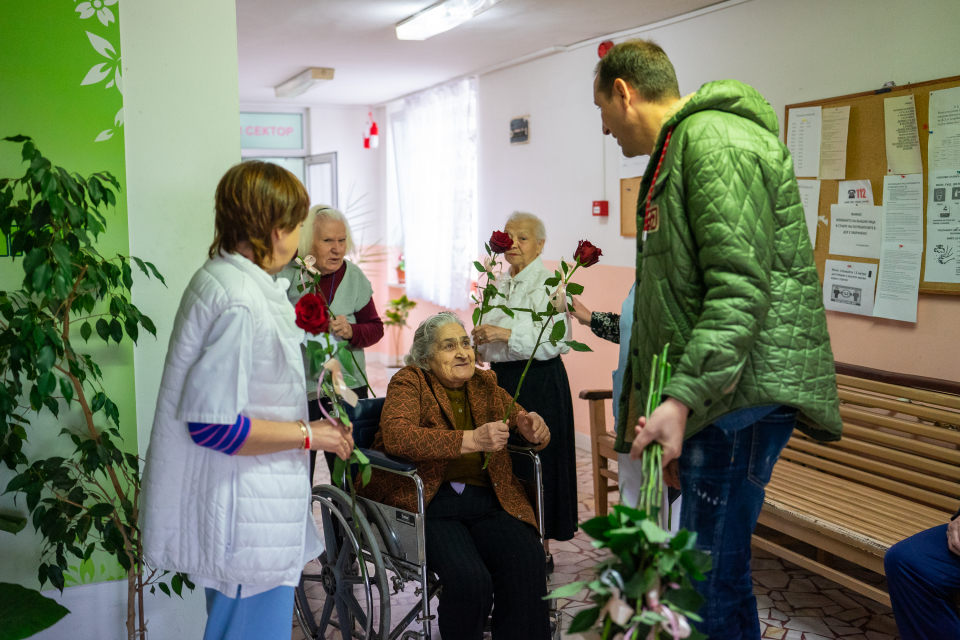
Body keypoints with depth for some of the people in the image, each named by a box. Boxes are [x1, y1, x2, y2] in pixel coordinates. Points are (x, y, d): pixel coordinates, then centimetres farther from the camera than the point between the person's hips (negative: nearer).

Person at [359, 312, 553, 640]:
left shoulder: (485, 383, 19)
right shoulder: (408, 383, 3)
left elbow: (520, 418, 25)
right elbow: (396, 436, -16)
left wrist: (532, 427, -3)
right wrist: (471, 440, -23)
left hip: (486, 499, 4)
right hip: (427, 502, -4)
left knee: (528, 561, -24)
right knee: (469, 578, -28)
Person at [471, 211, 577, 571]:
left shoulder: (548, 284, -10)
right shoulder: (499, 285, 15)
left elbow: (556, 341, -22)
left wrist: (506, 334, -26)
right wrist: (479, 342, 4)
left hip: (538, 384, -7)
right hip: (502, 380, 8)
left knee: (536, 463, -1)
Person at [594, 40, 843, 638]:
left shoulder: (715, 140, -11)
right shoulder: (676, 150, 23)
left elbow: (740, 287, -22)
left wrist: (684, 398, -26)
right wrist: (662, 398, 26)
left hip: (739, 393, -10)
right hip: (708, 396, 10)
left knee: (710, 581, -8)